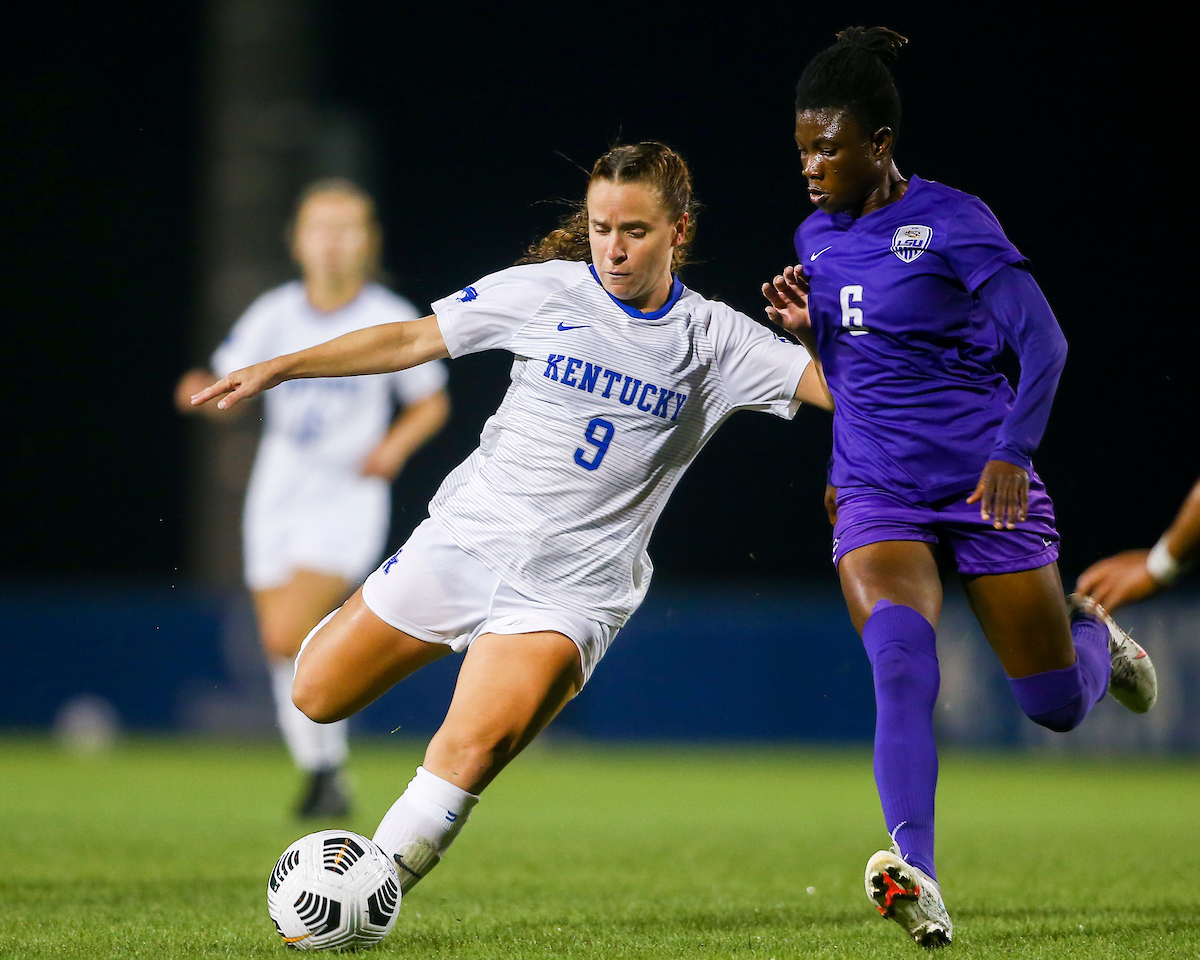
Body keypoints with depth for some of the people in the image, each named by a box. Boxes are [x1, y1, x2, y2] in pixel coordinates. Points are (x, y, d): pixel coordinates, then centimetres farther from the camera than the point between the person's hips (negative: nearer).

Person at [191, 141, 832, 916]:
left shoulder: (715, 340, -1)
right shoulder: (544, 291, 0)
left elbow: (842, 386, -3)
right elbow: (413, 340, 6)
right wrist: (278, 368, 3)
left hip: (572, 586, -2)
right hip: (465, 539, 3)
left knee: (475, 748, -24)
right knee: (318, 695, 8)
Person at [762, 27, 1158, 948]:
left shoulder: (950, 220, -11)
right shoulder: (818, 235, 8)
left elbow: (1042, 342, -14)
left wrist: (1013, 453, -25)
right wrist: (802, 318, 1)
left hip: (984, 482, -3)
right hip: (877, 492, 3)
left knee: (1058, 705, 5)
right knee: (900, 666, -25)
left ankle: (1092, 637, 43)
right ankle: (916, 880, -35)